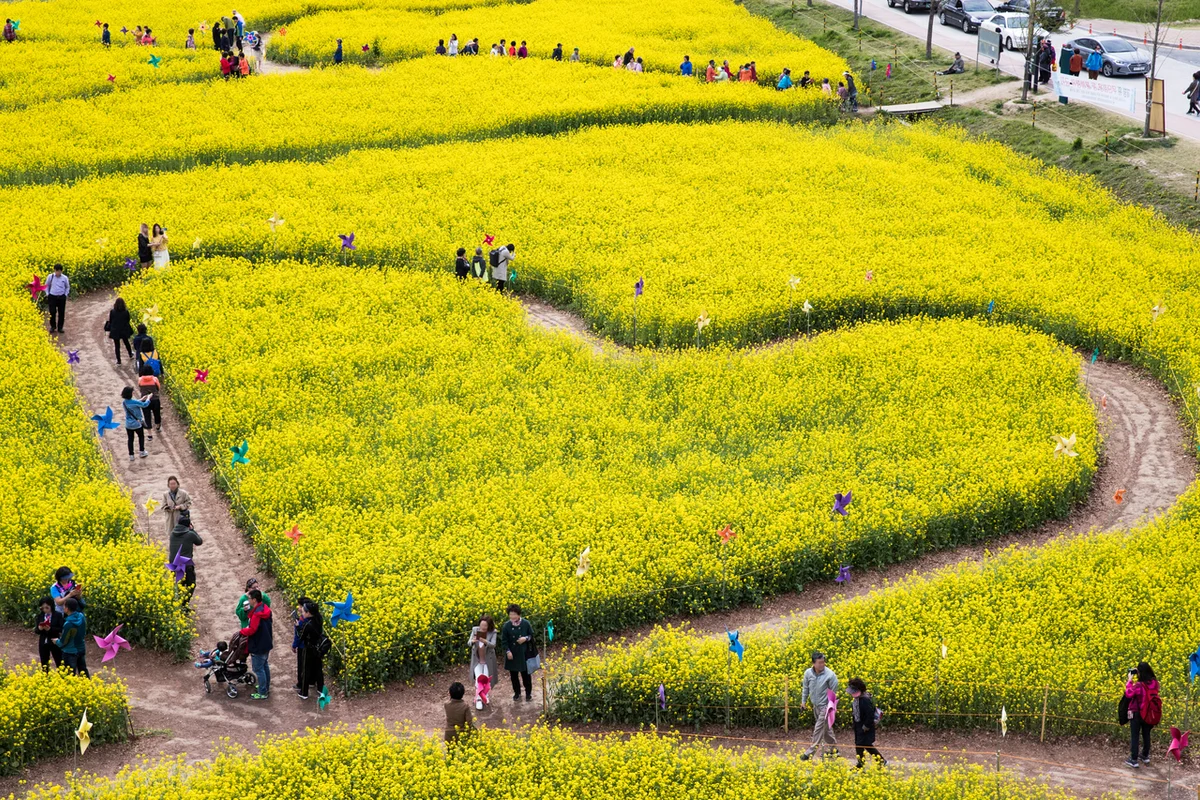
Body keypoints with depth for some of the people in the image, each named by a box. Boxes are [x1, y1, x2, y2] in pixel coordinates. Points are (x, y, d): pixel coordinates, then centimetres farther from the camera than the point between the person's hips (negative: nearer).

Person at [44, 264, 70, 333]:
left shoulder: (65, 278, -5)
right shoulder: (50, 277, -5)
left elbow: (67, 287, 14)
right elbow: (47, 285, 11)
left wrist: (66, 295, 4)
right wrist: (47, 294, 3)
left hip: (61, 297, 1)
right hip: (52, 296, -1)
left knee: (61, 313, 6)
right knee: (52, 312, -1)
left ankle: (60, 327, 18)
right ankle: (53, 327, 16)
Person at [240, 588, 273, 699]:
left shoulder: (257, 614, -29)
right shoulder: (265, 608, 0)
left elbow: (252, 630, -28)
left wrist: (242, 631, -8)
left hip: (258, 646, -10)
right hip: (266, 643, 10)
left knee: (258, 669, 2)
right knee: (265, 666, 23)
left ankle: (263, 693, 11)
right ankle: (266, 688, 36)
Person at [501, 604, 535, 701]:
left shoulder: (526, 623, -10)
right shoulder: (507, 625, -9)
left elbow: (532, 635, 2)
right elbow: (504, 640, -3)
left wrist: (526, 638, -18)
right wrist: (508, 651, -12)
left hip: (524, 653, -1)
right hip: (512, 654, 1)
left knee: (526, 674, 8)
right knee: (514, 674, 12)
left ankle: (528, 693, 25)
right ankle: (517, 693, 29)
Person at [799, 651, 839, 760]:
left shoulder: (830, 675, -21)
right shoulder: (808, 673, -8)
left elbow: (833, 692, -11)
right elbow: (805, 688, 8)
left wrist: (831, 706, -9)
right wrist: (803, 701, 11)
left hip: (825, 706, -6)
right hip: (815, 705, 6)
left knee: (819, 729, -3)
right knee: (825, 728, 18)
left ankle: (810, 752, 3)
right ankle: (834, 748, 34)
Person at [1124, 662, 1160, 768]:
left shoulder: (1139, 685, -26)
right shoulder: (1154, 683, -8)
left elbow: (1129, 694, -18)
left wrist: (1129, 680, -12)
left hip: (1137, 714, -6)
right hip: (1149, 714, 6)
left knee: (1135, 736, 4)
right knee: (1146, 735, 22)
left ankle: (1133, 760, 5)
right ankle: (1145, 756, 35)